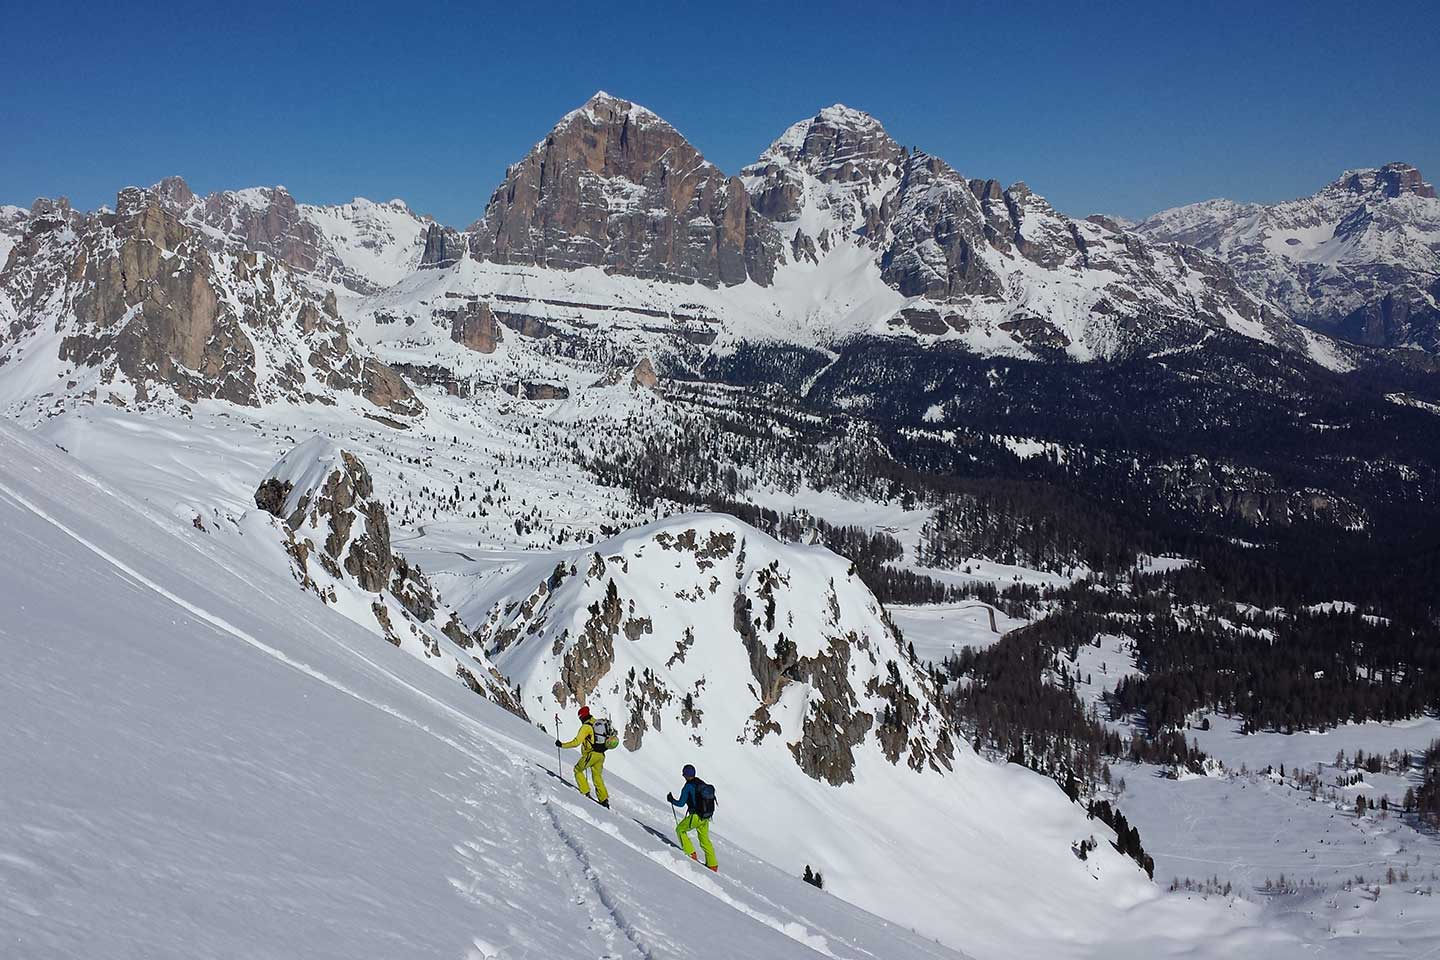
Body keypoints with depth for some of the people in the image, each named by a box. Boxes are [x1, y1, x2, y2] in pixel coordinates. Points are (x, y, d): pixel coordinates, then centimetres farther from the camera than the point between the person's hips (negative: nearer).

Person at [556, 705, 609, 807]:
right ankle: (604, 799, 13)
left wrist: (562, 745, -11)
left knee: (578, 769, 12)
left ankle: (585, 791, 7)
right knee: (597, 777, 17)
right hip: (601, 755, 8)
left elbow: (577, 742, -18)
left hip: (591, 754, -8)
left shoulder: (586, 727, -12)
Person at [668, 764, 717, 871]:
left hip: (696, 816, -7)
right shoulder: (702, 783, 6)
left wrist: (671, 800, 6)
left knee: (680, 829, 16)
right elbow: (711, 797, 16)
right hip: (706, 816, 7)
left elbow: (681, 803, -13)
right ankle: (713, 865, 21)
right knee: (705, 840, 19)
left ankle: (691, 854, 9)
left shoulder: (688, 787, -14)